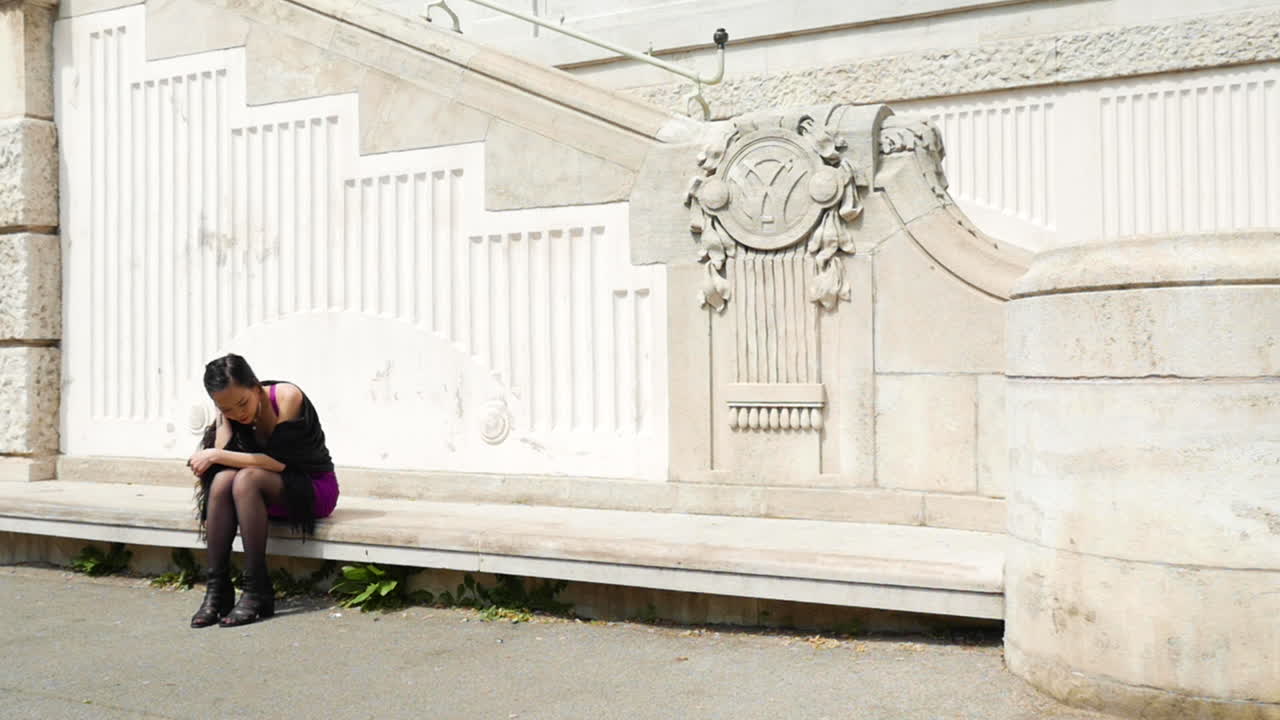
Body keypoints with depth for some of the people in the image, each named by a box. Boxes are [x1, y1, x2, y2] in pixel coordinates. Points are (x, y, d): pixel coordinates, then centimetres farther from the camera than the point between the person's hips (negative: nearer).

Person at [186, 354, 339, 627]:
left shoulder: (287, 397, -20)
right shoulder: (227, 413, -3)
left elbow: (278, 461, -25)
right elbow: (223, 455, -16)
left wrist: (216, 457, -23)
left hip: (314, 488, -5)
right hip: (269, 495, 5)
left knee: (247, 478, -31)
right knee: (222, 479, -26)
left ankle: (258, 592, -30)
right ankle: (217, 589, -23)